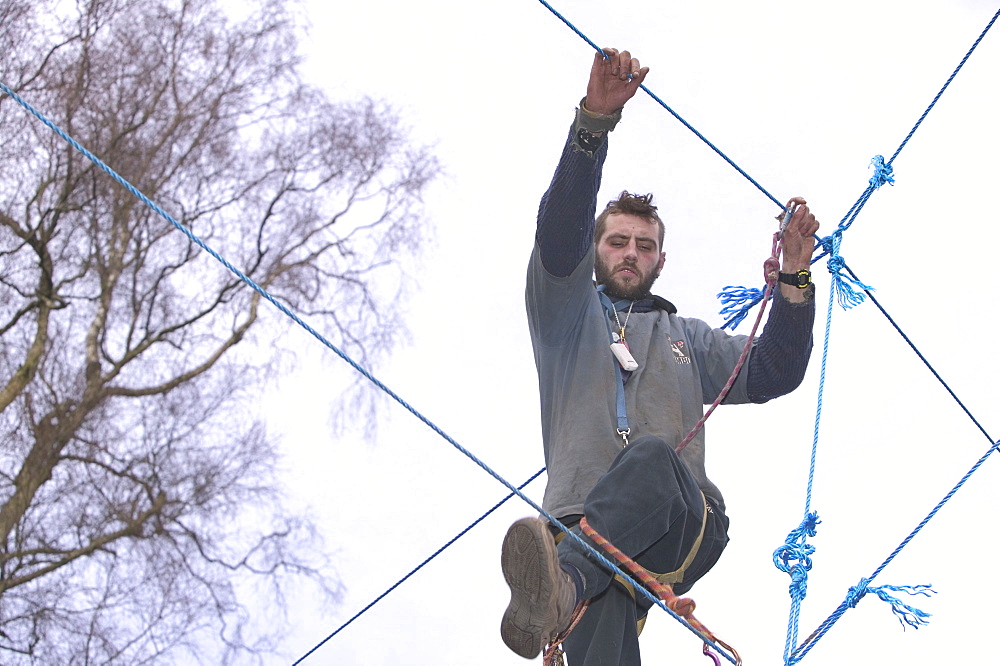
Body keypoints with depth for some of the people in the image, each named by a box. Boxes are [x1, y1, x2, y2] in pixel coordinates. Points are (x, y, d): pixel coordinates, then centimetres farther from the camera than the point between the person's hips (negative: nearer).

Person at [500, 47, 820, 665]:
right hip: (584, 530, -1)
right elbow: (560, 232, 7)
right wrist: (595, 121, -8)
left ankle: (559, 590, -62)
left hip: (683, 529, 1)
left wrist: (795, 278, 8)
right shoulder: (567, 315, 26)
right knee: (603, 613, -36)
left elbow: (771, 373, 22)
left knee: (650, 456, -39)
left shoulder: (688, 338, 36)